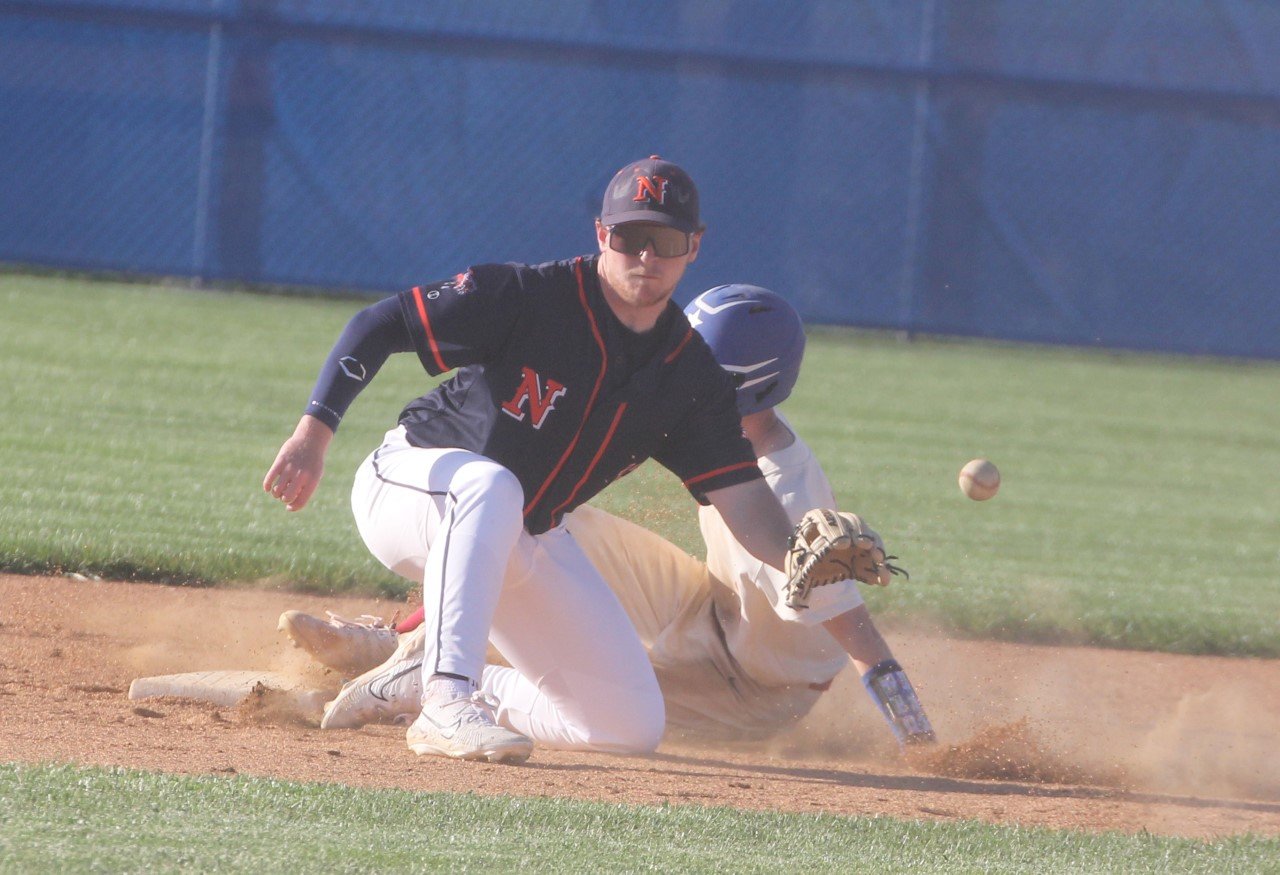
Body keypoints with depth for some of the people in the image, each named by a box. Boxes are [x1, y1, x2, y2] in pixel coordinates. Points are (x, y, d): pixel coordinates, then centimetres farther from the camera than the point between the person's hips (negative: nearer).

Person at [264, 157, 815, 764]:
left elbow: (742, 498, -13)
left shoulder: (691, 377, -7)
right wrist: (314, 433, -31)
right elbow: (379, 325, -20)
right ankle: (446, 703, -44)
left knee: (634, 726, -1)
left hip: (530, 541, 6)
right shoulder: (528, 298, -21)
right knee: (489, 485, -42)